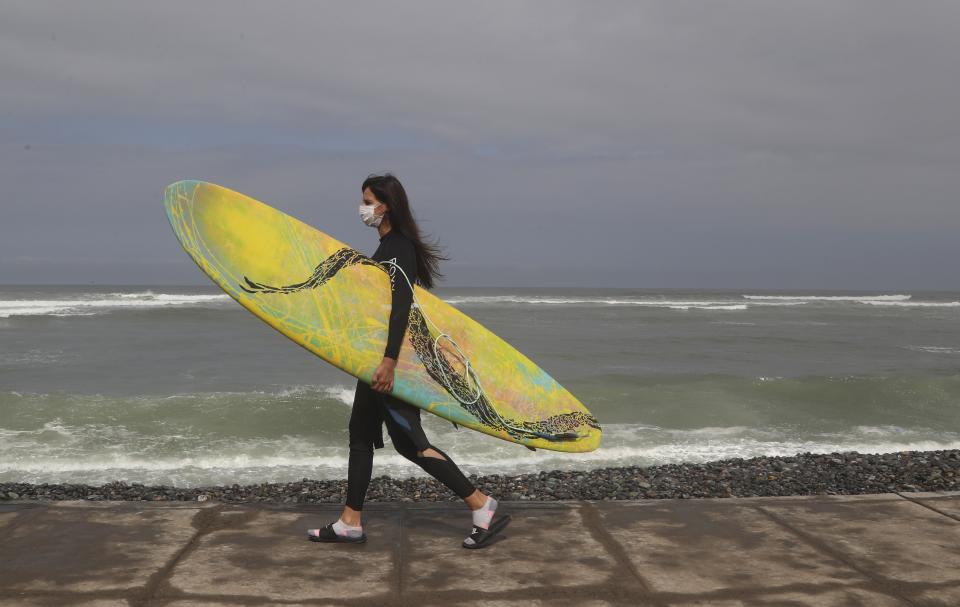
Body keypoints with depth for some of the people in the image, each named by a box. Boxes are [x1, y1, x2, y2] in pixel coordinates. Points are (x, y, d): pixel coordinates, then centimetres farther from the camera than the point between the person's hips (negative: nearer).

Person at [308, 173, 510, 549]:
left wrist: (390, 360, -34)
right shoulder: (390, 246, 14)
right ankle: (350, 524, 22)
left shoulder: (397, 248, -16)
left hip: (394, 357, -10)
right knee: (361, 433, 13)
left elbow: (401, 305, -27)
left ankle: (481, 506, -1)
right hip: (384, 355, 10)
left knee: (409, 441, -8)